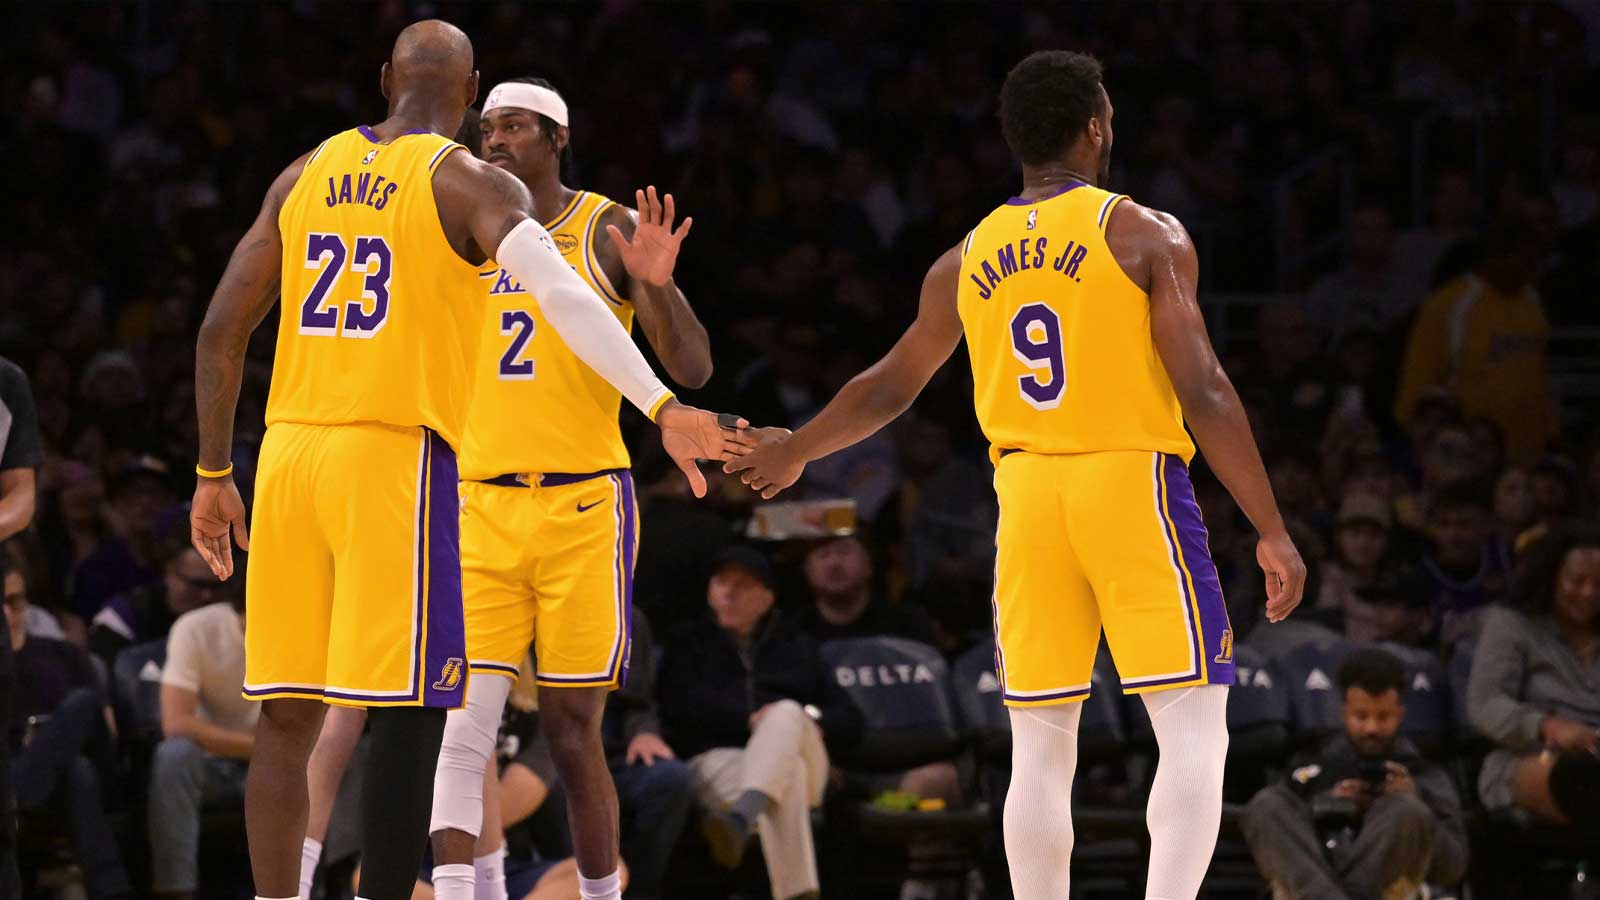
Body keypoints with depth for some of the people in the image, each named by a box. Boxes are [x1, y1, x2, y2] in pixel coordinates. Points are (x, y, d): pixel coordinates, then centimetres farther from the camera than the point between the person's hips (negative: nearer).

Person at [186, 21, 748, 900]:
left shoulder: (307, 174, 13)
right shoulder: (473, 185, -3)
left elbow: (221, 331, 12)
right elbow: (561, 296, -21)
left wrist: (213, 476, 20)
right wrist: (662, 408, -29)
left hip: (291, 451, 5)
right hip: (398, 458, -5)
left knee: (287, 719, 9)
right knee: (406, 716, -4)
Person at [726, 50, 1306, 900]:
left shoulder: (966, 261, 10)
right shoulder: (1144, 235, -3)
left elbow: (889, 387, 22)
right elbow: (1204, 393, -10)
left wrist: (795, 450, 41)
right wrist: (1272, 531, -8)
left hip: (1026, 495, 5)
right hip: (1132, 481, -4)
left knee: (1040, 748, 9)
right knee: (1193, 730, -4)